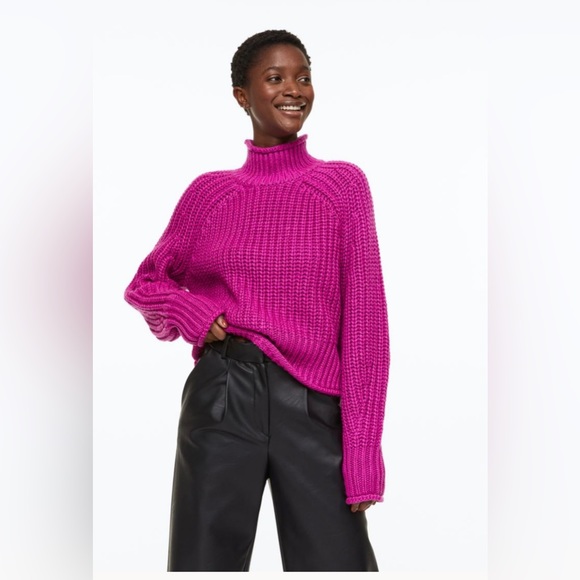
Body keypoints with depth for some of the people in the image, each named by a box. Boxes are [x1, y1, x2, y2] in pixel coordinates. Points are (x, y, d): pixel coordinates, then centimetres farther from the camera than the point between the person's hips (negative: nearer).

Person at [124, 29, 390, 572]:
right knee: (205, 559, 8)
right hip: (220, 399, 1)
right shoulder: (209, 191, 9)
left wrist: (363, 452, -8)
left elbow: (363, 318, -2)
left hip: (315, 406, -1)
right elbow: (146, 283, 20)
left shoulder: (344, 183, 4)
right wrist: (190, 311, -3)